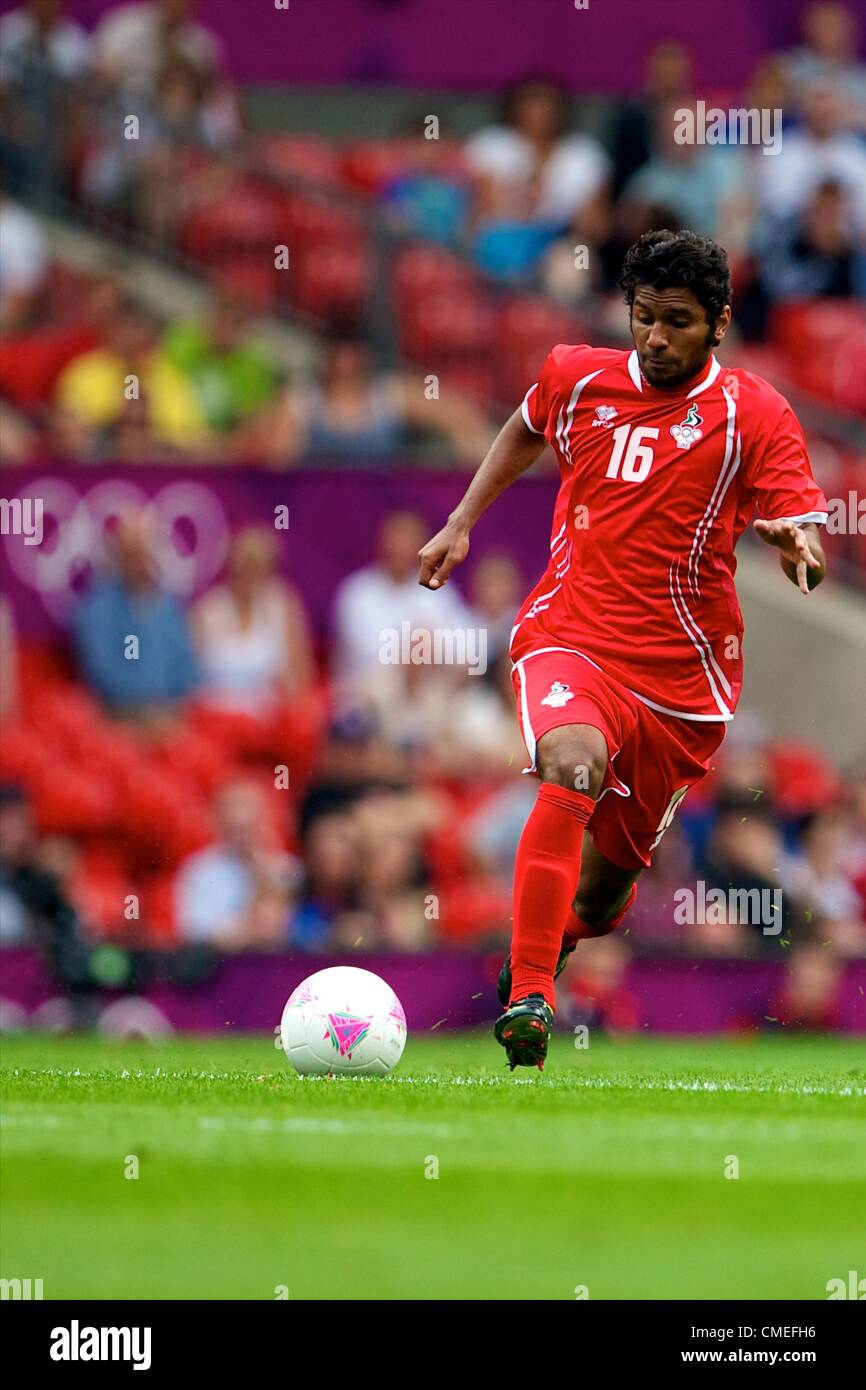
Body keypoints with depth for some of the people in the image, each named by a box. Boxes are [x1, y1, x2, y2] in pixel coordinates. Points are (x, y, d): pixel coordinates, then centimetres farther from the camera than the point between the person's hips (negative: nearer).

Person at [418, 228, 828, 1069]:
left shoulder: (754, 415, -4)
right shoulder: (575, 376, 4)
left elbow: (807, 540, -10)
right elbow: (525, 430, 28)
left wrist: (797, 548, -33)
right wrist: (462, 522, 21)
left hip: (680, 673, 0)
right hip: (569, 635, 0)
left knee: (601, 895, 10)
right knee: (574, 767, -34)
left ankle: (554, 942, 48)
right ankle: (527, 999, -37)